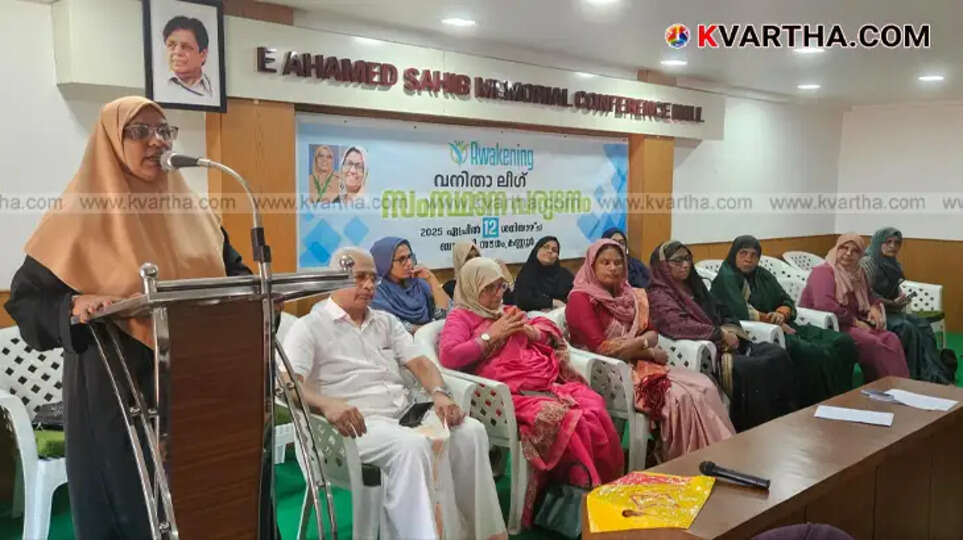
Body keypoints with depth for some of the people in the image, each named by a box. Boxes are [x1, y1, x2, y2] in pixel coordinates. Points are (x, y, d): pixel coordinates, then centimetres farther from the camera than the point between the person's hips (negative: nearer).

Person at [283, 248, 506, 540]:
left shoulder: (386, 321, 22)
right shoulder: (309, 327, 3)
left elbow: (420, 363, 13)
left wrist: (440, 394, -9)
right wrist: (326, 404, -32)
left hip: (407, 413, 6)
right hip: (359, 423, -6)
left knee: (472, 431, -18)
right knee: (413, 446, -36)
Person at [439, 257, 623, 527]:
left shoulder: (509, 312, 29)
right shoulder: (461, 317, 10)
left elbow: (553, 332, 33)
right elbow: (448, 356, -8)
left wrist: (530, 331, 10)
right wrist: (491, 336, -5)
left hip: (549, 382, 7)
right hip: (511, 393, -6)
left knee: (595, 412, -22)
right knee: (559, 418, -35)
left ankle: (605, 486, -14)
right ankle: (582, 488, -21)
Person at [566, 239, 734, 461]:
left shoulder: (628, 294, 15)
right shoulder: (581, 299, -9)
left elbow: (653, 334, 11)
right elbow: (602, 348, -17)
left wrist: (640, 341, -14)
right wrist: (648, 352, -10)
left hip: (642, 364, 7)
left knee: (704, 386, -13)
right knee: (679, 397, -25)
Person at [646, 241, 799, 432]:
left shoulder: (695, 284, 22)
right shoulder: (658, 295, -3)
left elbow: (722, 312, 21)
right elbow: (680, 326, -19)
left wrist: (730, 332, -1)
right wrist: (721, 334, -15)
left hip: (727, 344, 8)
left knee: (778, 355, -17)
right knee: (759, 369, -27)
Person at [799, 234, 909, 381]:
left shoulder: (858, 273, 16)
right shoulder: (824, 272, -11)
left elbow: (869, 295, 31)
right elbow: (825, 305, -25)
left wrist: (874, 307, 6)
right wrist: (854, 321, -18)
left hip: (851, 324, 8)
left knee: (891, 339, -14)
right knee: (871, 343, -28)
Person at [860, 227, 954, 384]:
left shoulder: (894, 265, 14)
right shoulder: (867, 263, -11)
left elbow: (895, 290, 21)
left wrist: (901, 299, -1)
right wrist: (892, 303, -14)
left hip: (891, 310, 8)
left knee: (922, 324, -17)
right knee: (907, 328, -28)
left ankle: (934, 375, -22)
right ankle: (917, 376, -21)